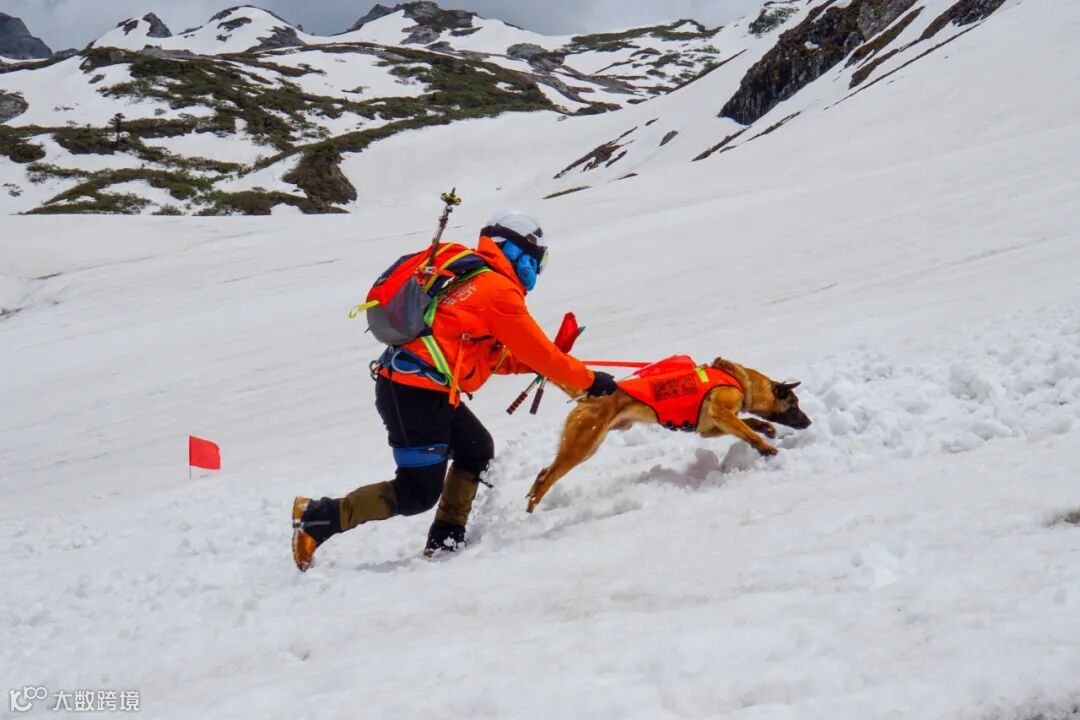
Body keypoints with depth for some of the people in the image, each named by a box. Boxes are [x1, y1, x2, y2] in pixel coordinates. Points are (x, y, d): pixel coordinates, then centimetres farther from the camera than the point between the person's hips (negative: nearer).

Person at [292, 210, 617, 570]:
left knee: (477, 449, 20)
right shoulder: (500, 291, -8)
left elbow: (489, 354, 25)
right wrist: (589, 380, 5)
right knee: (418, 493, -4)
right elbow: (539, 352, -5)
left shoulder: (471, 280, 20)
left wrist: (536, 363, 18)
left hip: (403, 385, 10)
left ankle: (446, 540, 20)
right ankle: (319, 518, -3)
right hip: (416, 393, -10)